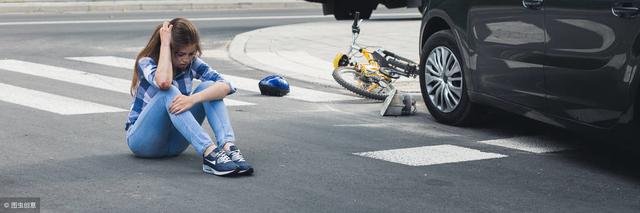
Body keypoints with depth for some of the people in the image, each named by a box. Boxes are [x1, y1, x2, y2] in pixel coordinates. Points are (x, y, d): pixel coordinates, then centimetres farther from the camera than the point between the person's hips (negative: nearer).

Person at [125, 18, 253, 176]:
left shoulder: (192, 63, -4)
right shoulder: (146, 62, -14)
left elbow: (225, 86, -21)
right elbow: (163, 82, -39)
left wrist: (193, 99, -38)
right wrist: (164, 43, -27)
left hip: (173, 142, 4)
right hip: (142, 138, -4)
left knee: (208, 87, -18)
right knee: (169, 93, -33)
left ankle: (228, 147, -39)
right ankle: (210, 153, -47)